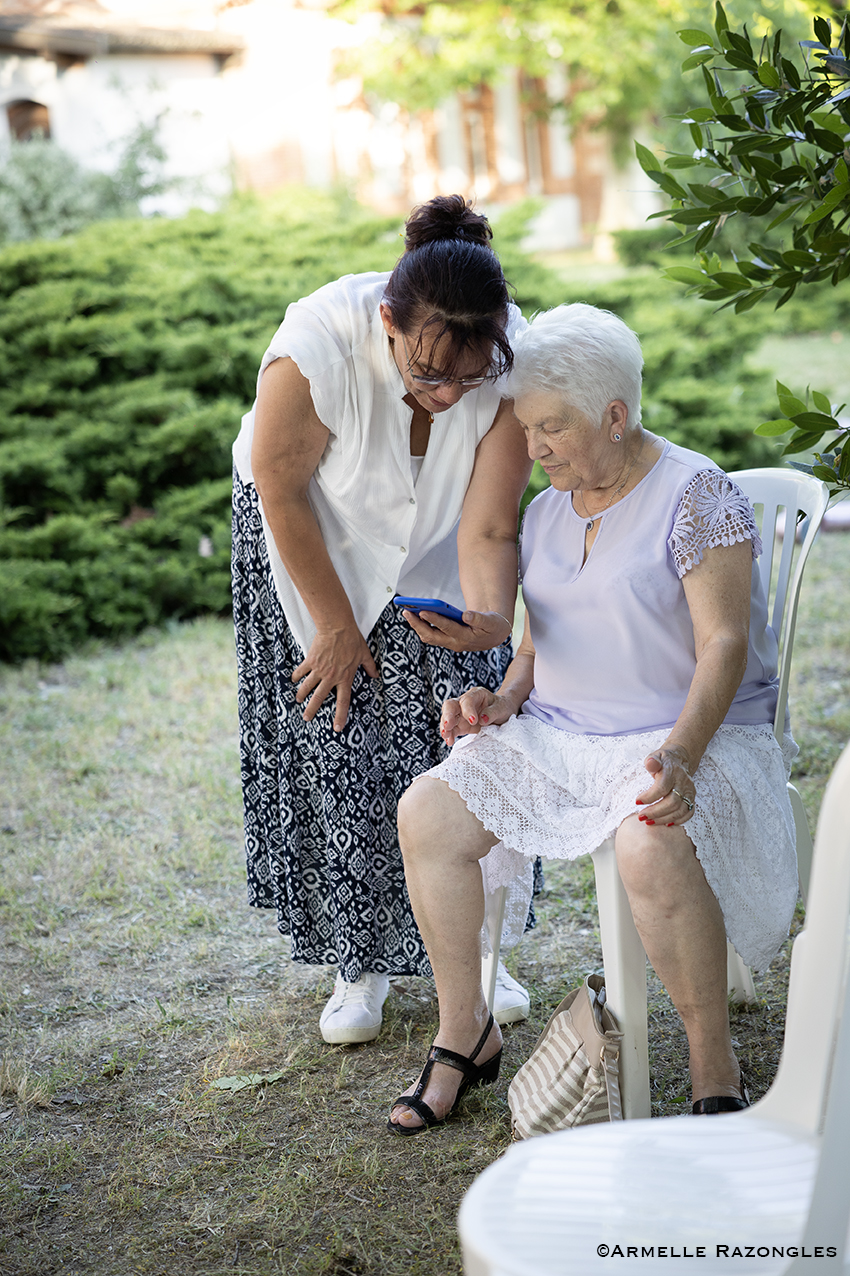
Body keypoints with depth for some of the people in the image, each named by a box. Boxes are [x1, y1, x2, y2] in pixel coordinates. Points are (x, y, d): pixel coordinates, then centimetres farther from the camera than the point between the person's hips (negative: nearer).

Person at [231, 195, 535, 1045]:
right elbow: (280, 490, -21)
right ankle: (358, 965, 16)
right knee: (333, 750, -2)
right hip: (313, 538, -2)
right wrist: (336, 624, -13)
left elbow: (488, 530, -27)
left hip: (432, 550, 2)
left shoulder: (511, 361, -30)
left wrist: (492, 619, -48)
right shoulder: (316, 349, -38)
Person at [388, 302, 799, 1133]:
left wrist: (680, 755, -31)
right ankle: (464, 1032, 3)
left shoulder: (695, 495, -10)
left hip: (690, 732, -7)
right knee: (425, 813, -13)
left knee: (652, 846, -38)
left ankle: (715, 1072, -17)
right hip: (559, 737, 7)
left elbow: (724, 643, -16)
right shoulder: (549, 509, 12)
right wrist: (505, 696, 0)